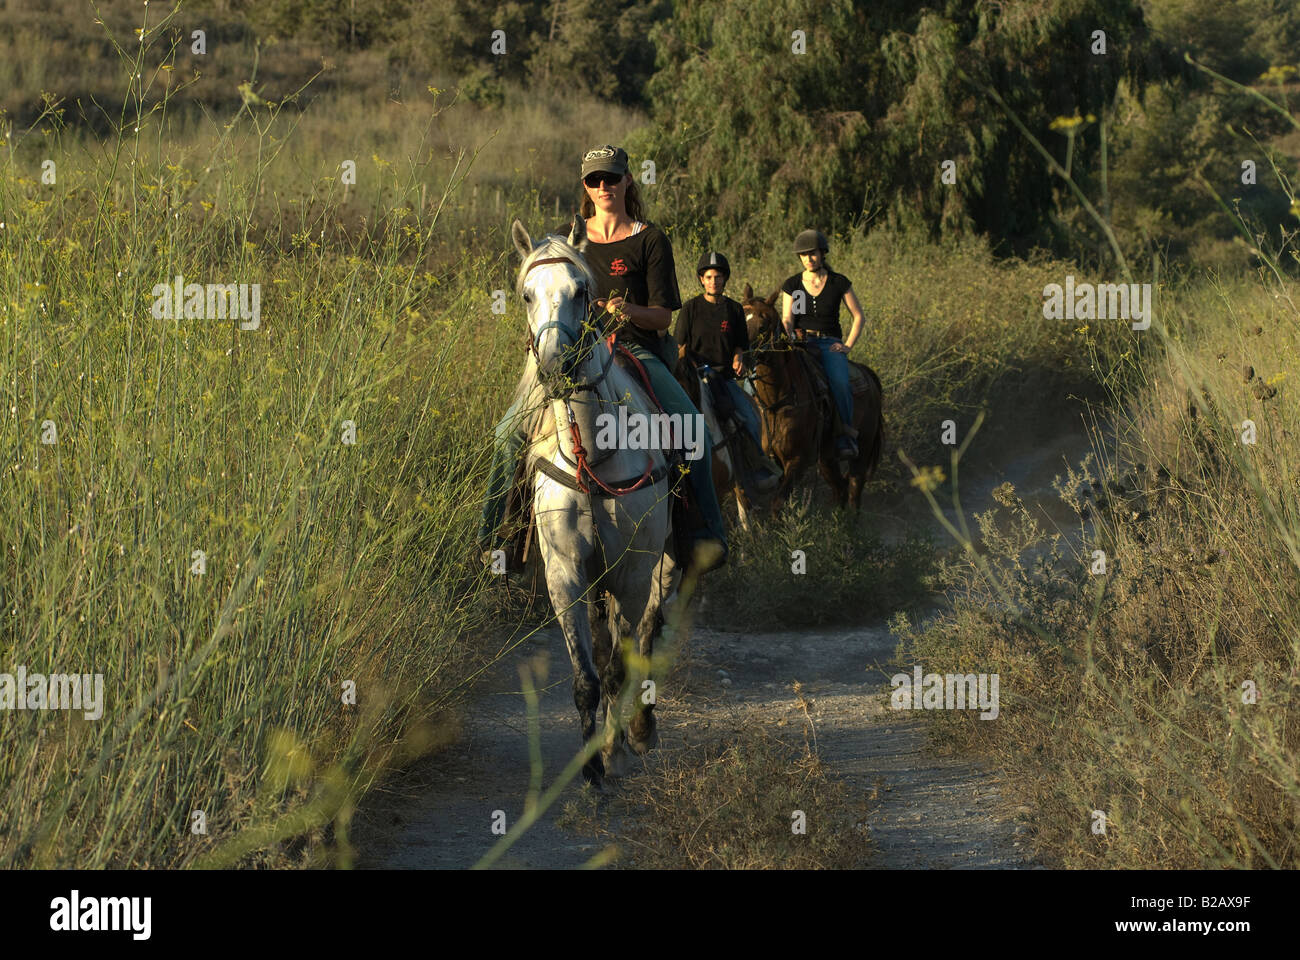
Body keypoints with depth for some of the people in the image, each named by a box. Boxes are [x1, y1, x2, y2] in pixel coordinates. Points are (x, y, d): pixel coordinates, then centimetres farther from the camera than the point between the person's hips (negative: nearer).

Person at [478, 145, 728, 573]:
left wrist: (630, 310, -20)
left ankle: (705, 532, -15)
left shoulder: (650, 240, 4)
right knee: (509, 432, -15)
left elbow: (663, 316, 1)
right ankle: (485, 537, -4)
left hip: (635, 349, -2)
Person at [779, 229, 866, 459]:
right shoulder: (792, 285, 8)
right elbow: (787, 319, 1)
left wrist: (848, 346, -1)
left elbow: (858, 316, 10)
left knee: (840, 382, -33)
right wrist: (787, 337, -21)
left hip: (830, 344, -1)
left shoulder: (839, 283, 5)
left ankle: (846, 434, -20)